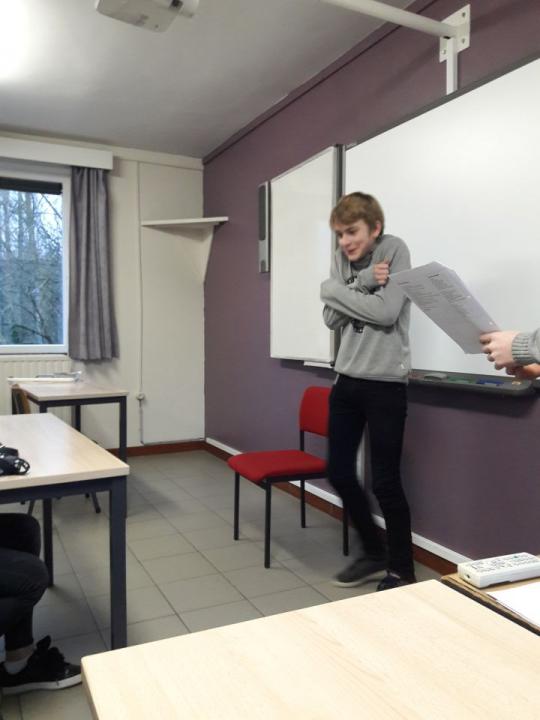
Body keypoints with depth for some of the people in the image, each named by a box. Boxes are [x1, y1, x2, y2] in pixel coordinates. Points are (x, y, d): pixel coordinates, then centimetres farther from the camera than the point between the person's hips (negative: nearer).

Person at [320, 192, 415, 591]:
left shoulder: (395, 250, -7)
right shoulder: (342, 259, 8)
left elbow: (386, 313, -19)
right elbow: (333, 318, -1)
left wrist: (334, 289, -10)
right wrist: (362, 284, -14)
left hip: (385, 384, -6)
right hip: (347, 380, 6)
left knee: (385, 482, 1)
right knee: (340, 474, 11)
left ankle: (402, 570, 22)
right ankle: (373, 551, 32)